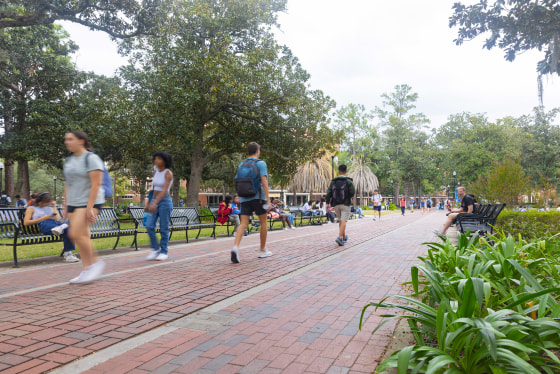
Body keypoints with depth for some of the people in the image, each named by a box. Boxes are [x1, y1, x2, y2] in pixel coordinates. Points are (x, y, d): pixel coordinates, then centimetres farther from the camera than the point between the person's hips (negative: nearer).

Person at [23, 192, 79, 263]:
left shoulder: (50, 208, 35)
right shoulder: (31, 208, 23)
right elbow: (25, 223, 7)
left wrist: (54, 207, 19)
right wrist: (43, 218, 1)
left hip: (56, 224, 4)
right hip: (44, 225, -4)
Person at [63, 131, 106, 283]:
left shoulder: (91, 158, -10)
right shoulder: (69, 160, 15)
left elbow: (96, 184, -17)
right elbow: (68, 185, 19)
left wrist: (89, 207, -21)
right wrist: (66, 206, 15)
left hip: (89, 202, -7)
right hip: (73, 204, 8)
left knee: (76, 234, -18)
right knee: (83, 237, 6)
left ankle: (95, 262, -1)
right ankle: (87, 271, 11)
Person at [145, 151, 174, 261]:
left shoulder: (168, 173, -10)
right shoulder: (155, 172, 12)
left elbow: (164, 190, -19)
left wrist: (155, 203, -27)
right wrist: (150, 202, 17)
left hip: (165, 201, -6)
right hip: (154, 201, 6)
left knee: (164, 228, -1)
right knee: (149, 226, -4)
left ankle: (164, 252, 11)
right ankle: (155, 249, 11)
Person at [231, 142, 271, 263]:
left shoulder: (241, 165, 13)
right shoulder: (260, 163, -4)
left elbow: (237, 182, 14)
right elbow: (264, 182, -13)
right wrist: (268, 199, -13)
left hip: (244, 198, 4)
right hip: (258, 197, -4)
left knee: (243, 224, -1)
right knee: (263, 222, 11)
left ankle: (235, 246, -24)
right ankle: (263, 250, 20)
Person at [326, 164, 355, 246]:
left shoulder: (333, 181, 4)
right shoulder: (348, 181, -5)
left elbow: (329, 192, -4)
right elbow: (352, 191, -16)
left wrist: (328, 203, -1)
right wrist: (350, 197, 5)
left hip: (336, 205, 4)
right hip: (345, 204, -4)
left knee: (340, 221, 18)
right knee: (343, 221, -7)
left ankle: (344, 237, 29)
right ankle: (339, 237, -21)